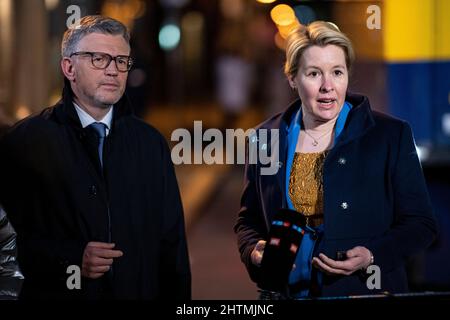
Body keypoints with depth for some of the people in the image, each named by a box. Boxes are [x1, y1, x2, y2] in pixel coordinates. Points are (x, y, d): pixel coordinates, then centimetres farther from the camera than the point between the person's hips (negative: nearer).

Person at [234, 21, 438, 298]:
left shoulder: (391, 135, -1)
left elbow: (420, 224, 0)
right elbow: (248, 220, 17)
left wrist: (371, 257, -15)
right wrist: (255, 251, -4)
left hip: (366, 291, -4)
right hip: (286, 293, 4)